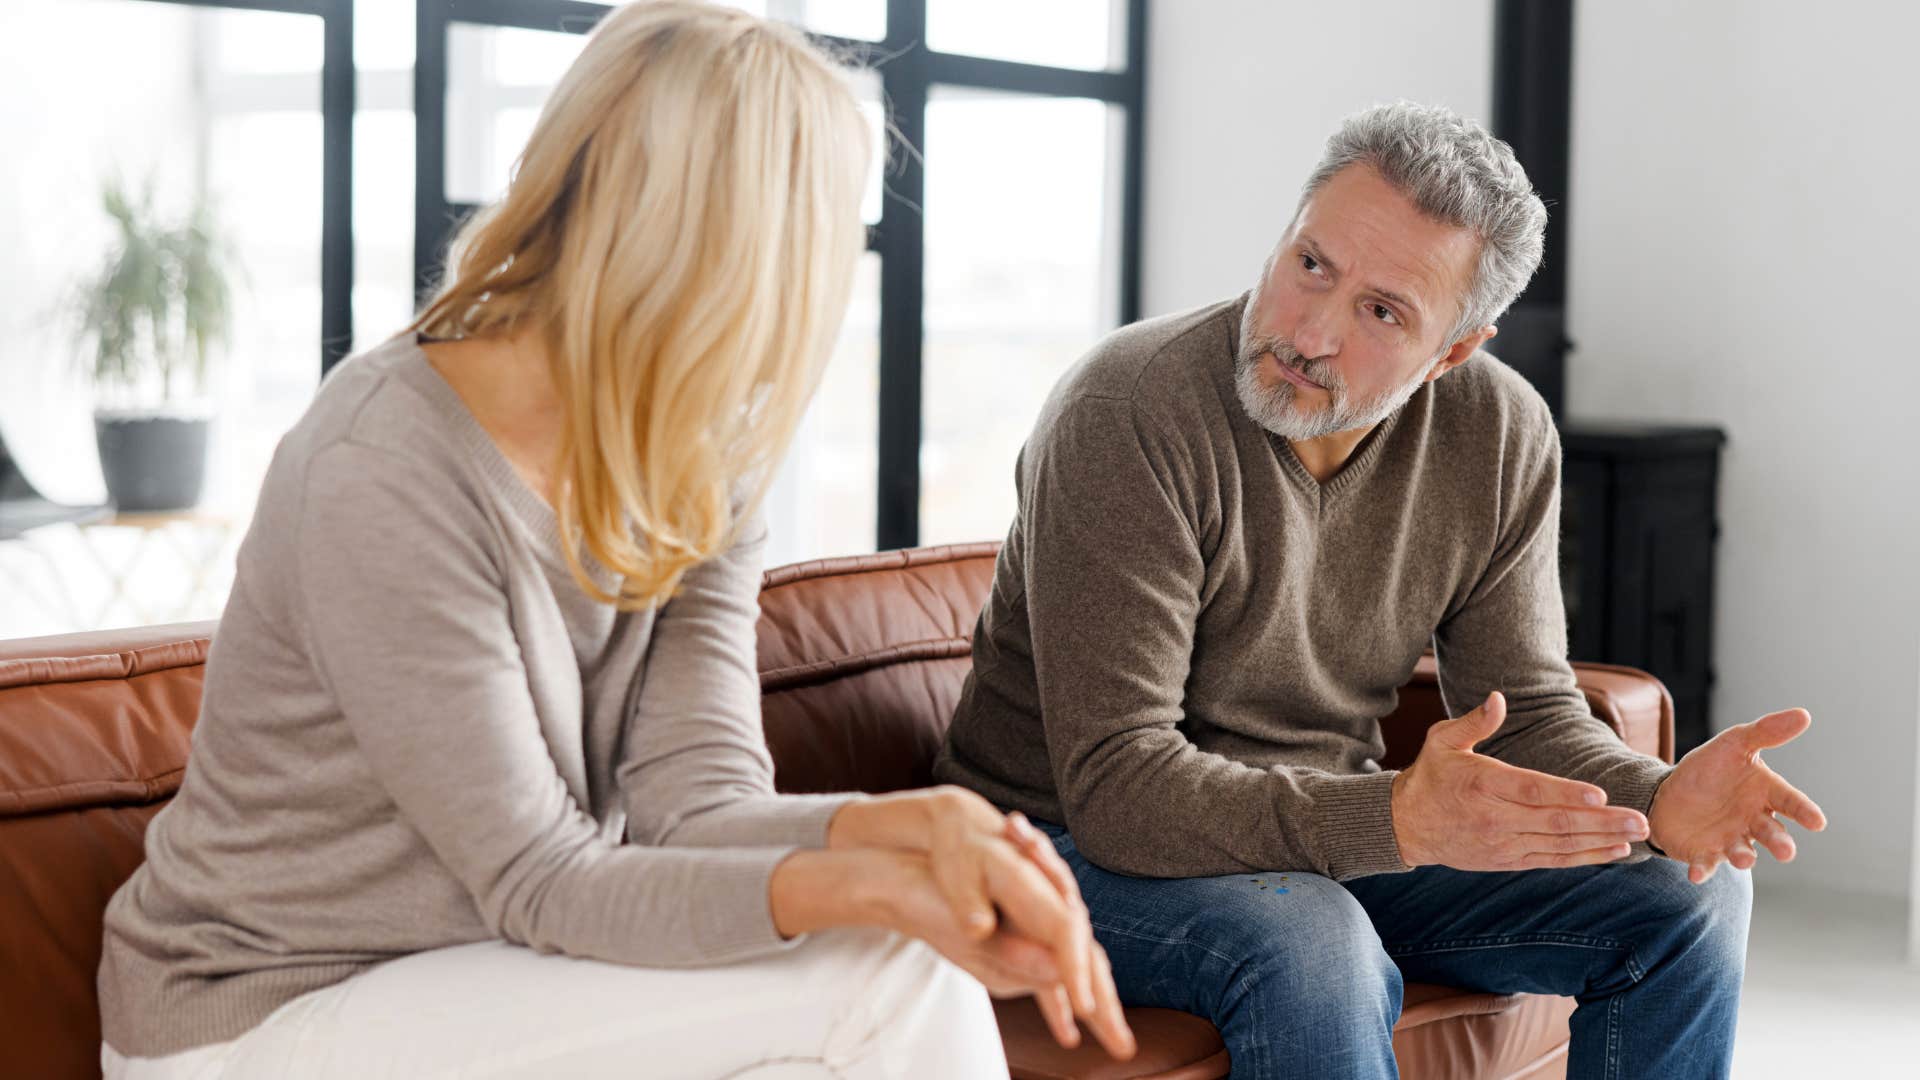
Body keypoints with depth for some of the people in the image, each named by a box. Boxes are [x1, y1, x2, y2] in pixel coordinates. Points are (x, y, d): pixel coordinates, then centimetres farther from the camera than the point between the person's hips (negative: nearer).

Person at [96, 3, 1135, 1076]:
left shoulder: (703, 473, 0)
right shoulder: (384, 473, -24)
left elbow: (694, 800, -11)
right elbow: (539, 877, -24)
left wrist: (914, 823, -32)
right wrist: (869, 887, -38)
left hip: (483, 976, 7)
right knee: (884, 983, -21)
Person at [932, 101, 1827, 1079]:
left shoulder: (1502, 437, -7)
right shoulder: (1126, 418, -26)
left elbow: (1526, 707, -2)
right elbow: (1117, 785, -30)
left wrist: (1659, 801, -26)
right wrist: (1395, 820, -43)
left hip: (1332, 833, 6)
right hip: (1084, 844, -5)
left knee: (1688, 897, -5)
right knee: (1312, 952, -37)